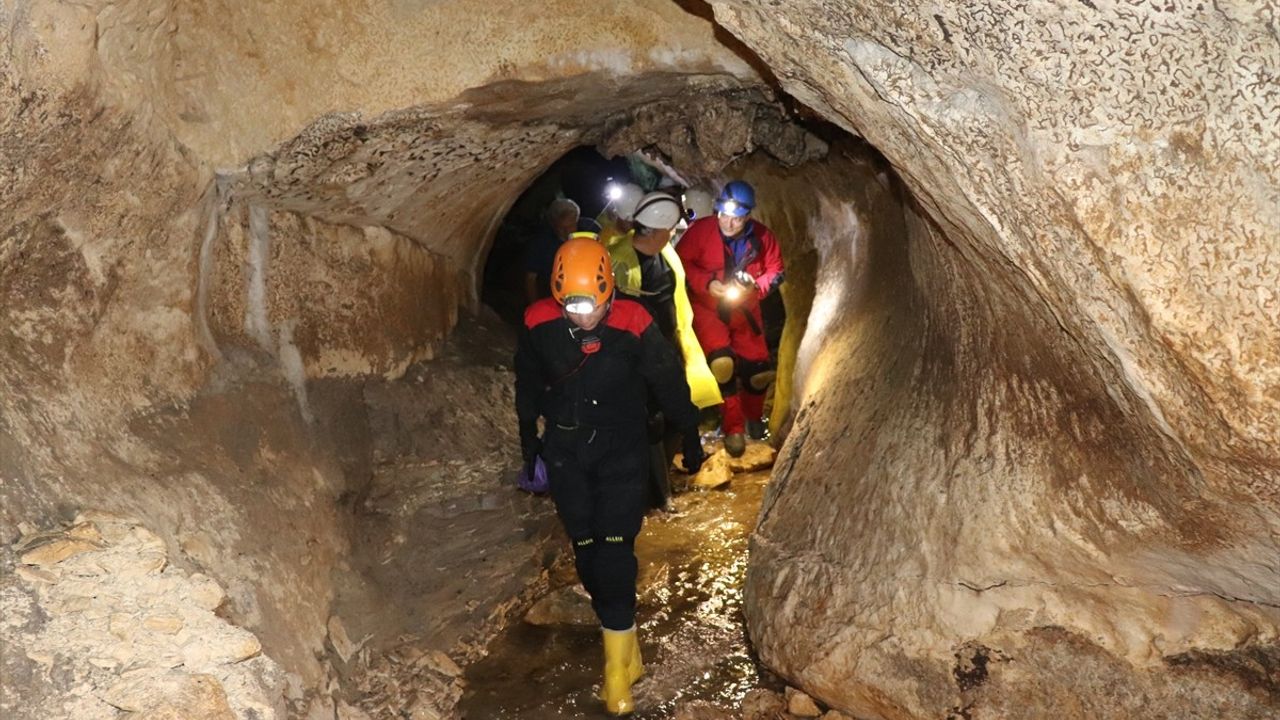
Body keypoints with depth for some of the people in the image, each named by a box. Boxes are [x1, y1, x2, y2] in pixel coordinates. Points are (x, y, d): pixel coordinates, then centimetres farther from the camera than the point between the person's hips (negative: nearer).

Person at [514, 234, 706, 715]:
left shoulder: (633, 324, -21)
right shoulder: (538, 322, -13)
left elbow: (669, 383, -5)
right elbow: (527, 384, 6)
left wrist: (691, 440, 6)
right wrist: (529, 440, 16)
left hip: (622, 449, -3)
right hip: (565, 451, 3)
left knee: (614, 550, -10)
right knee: (586, 550, 5)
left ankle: (619, 662, 1)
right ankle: (623, 645, 25)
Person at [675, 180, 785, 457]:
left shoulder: (762, 237, -11)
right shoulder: (701, 230, -19)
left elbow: (775, 272, -2)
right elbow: (680, 261, -12)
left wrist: (755, 287, -22)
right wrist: (707, 282, -25)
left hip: (745, 309, 3)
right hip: (708, 308, -3)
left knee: (758, 367, 4)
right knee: (722, 364, -22)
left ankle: (753, 416, 36)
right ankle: (734, 428, -6)